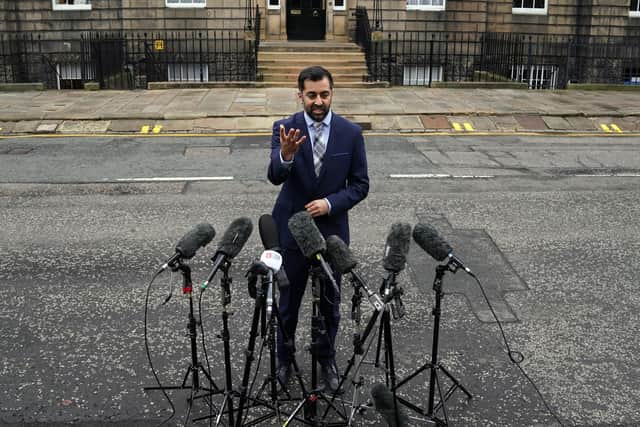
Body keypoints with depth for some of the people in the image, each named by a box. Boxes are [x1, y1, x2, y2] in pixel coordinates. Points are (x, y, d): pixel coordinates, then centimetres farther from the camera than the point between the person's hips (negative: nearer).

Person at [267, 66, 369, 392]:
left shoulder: (350, 132, -6)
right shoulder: (285, 129, -9)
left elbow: (360, 185, -2)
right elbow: (275, 177, -24)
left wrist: (330, 203, -18)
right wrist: (285, 155, -46)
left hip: (332, 231, 1)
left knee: (330, 302, 15)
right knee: (288, 300, 14)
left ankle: (326, 359, 37)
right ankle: (284, 358, 36)